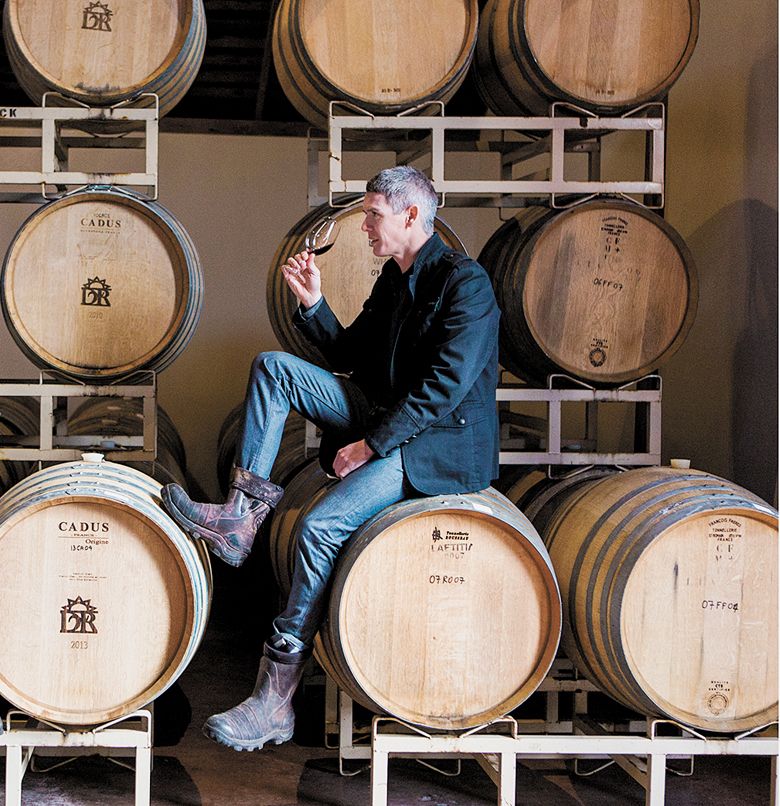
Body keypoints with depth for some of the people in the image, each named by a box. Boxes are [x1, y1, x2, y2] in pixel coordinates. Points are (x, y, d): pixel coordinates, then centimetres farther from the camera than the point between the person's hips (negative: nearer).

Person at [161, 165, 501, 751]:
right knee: (274, 366, -2)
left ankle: (275, 704, -19)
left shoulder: (464, 281, -15)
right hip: (388, 420, 9)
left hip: (443, 445, -9)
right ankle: (240, 516, -7)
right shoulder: (394, 278, 13)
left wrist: (371, 445, -22)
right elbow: (349, 357, 18)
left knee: (321, 527, -26)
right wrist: (313, 305, 2)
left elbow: (445, 385, -22)